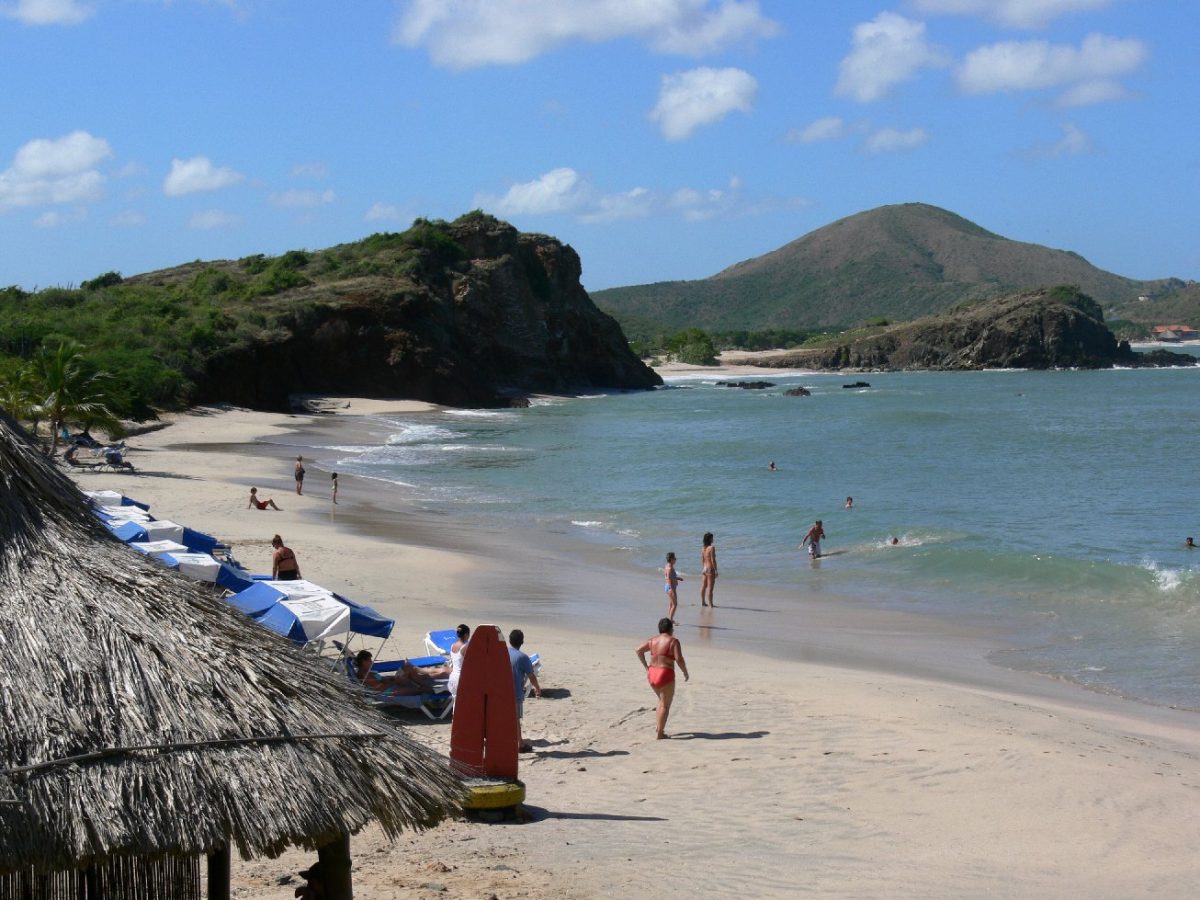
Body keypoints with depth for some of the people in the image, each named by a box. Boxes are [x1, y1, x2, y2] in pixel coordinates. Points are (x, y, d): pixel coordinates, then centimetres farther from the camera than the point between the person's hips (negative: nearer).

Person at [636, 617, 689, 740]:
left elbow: (638, 650, 9)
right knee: (665, 705, 4)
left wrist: (646, 666, 15)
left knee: (662, 700, 26)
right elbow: (679, 659, -17)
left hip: (652, 674, 6)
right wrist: (685, 673, -4)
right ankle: (659, 733, 2)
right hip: (665, 674, -6)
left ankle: (658, 726, 21)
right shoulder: (673, 641, -10)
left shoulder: (653, 640, 8)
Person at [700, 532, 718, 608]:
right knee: (710, 588, -3)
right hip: (710, 569, -7)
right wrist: (716, 570, -12)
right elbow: (713, 560, -17)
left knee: (703, 587, 14)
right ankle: (710, 604, 0)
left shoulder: (702, 548, 5)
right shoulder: (711, 548, -16)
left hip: (704, 569, 7)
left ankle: (703, 602, 21)